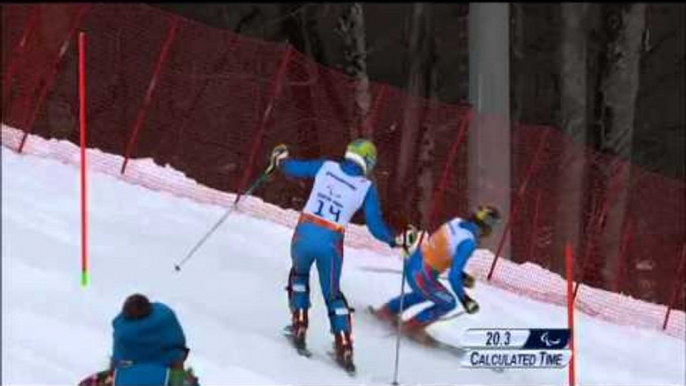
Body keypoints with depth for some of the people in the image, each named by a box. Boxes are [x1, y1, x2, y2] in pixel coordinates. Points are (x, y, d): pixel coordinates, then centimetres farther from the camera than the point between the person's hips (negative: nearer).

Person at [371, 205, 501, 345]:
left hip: (412, 261, 8)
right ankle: (412, 327, 20)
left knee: (423, 294, 36)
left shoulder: (457, 222, 0)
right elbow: (453, 277, -27)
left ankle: (388, 311, 50)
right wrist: (465, 300, -16)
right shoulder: (469, 243, -24)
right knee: (449, 303, 10)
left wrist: (462, 275, 16)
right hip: (420, 276, -8)